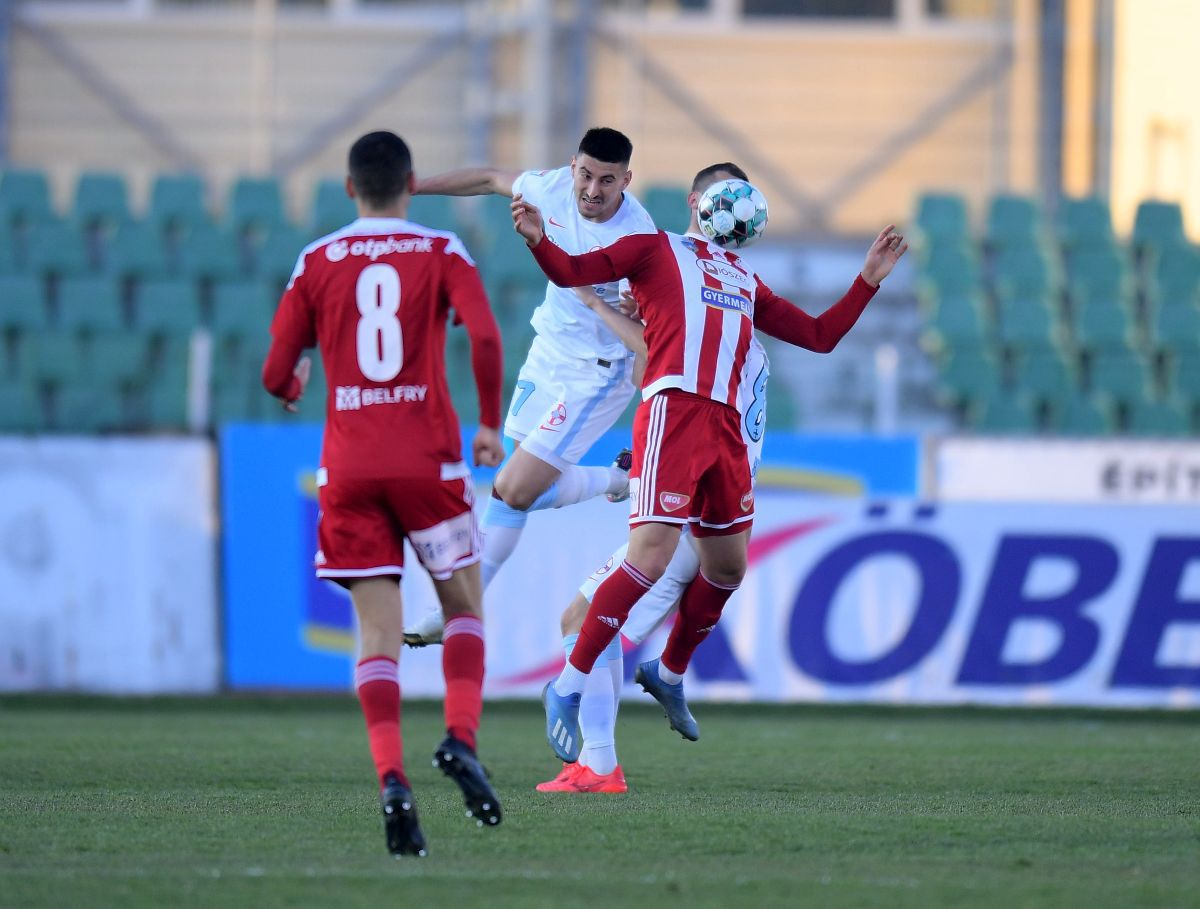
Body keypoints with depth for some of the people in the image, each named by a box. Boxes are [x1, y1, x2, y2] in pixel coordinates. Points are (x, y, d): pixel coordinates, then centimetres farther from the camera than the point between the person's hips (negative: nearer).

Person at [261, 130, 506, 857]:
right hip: (428, 461, -1)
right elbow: (485, 337, -13)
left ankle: (392, 778, -18)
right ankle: (461, 738, -8)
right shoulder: (441, 253, 2)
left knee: (378, 629, 0)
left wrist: (294, 388, 29)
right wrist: (490, 426, 0)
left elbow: (276, 374, 6)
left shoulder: (317, 263, 7)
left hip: (348, 468, 1)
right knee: (465, 607, 15)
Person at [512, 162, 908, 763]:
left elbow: (819, 335, 30)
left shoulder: (745, 281, 28)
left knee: (727, 568, 12)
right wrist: (538, 242, -19)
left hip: (725, 429, 7)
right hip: (672, 413, -7)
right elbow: (573, 272, 0)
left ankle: (669, 675, 35)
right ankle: (567, 687, -9)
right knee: (651, 559, -17)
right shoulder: (658, 249, 12)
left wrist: (868, 281, 24)